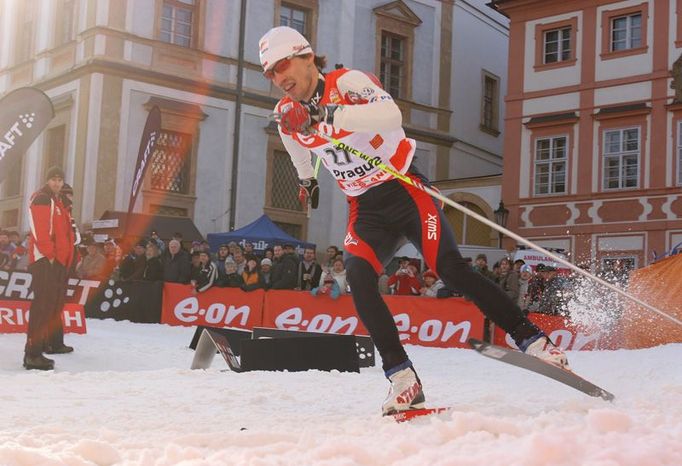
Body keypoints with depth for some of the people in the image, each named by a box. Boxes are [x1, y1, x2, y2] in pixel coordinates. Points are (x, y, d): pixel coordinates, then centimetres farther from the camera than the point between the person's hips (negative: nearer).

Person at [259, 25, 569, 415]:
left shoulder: (345, 81, -15)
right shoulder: (286, 115, 4)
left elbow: (391, 115, -35)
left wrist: (331, 114, -44)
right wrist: (308, 181, 44)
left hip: (404, 190, -5)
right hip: (366, 210, 5)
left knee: (450, 269, -18)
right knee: (358, 276, -21)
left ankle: (532, 339, -6)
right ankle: (403, 380, -19)